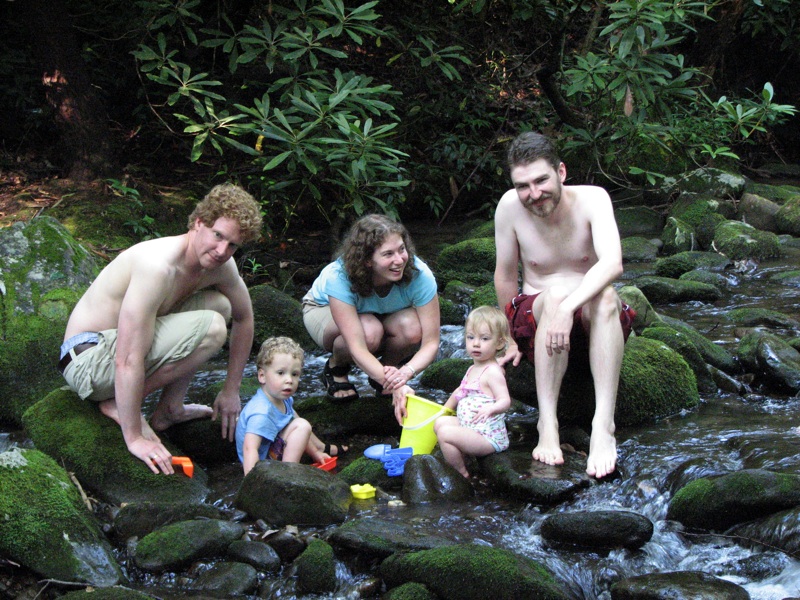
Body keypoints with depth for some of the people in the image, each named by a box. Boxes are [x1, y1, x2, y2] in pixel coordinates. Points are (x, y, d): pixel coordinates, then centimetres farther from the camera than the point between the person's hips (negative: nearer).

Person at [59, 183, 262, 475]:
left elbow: (244, 318, 19)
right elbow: (128, 361, -31)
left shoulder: (221, 265, -1)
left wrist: (231, 391, 17)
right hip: (88, 359, -9)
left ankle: (169, 409, 7)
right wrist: (134, 438, -29)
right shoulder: (159, 266, -29)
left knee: (220, 303, 7)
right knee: (210, 327, -24)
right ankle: (119, 404, -11)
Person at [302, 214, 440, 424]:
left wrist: (406, 372, -52)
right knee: (370, 331, -38)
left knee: (412, 329, -33)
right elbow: (358, 348, -45)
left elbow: (431, 342, -31)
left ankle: (388, 365, 1)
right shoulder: (339, 278, -39)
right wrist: (395, 386, -59)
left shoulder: (419, 275, -33)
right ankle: (335, 369, -4)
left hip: (383, 315, 3)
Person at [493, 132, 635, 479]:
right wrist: (511, 339, 7)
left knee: (605, 296, -35)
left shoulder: (592, 199, -13)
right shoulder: (510, 206, -9)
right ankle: (547, 422, -40)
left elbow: (612, 264, -30)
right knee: (555, 292, -34)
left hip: (592, 322, 0)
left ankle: (603, 425, -44)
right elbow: (505, 277, 3)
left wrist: (569, 307, -43)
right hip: (536, 317, 1)